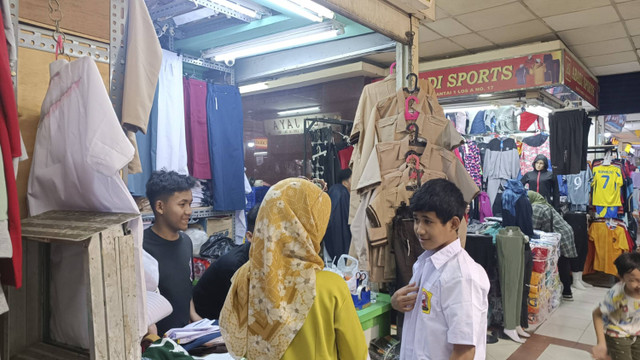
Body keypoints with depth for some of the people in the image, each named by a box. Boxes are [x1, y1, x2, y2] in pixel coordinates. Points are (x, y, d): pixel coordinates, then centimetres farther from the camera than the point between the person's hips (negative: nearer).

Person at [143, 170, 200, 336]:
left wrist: (194, 316, 10)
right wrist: (156, 341, -20)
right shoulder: (142, 248, -15)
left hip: (185, 334, 6)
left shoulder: (186, 241, 10)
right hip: (157, 340, -6)